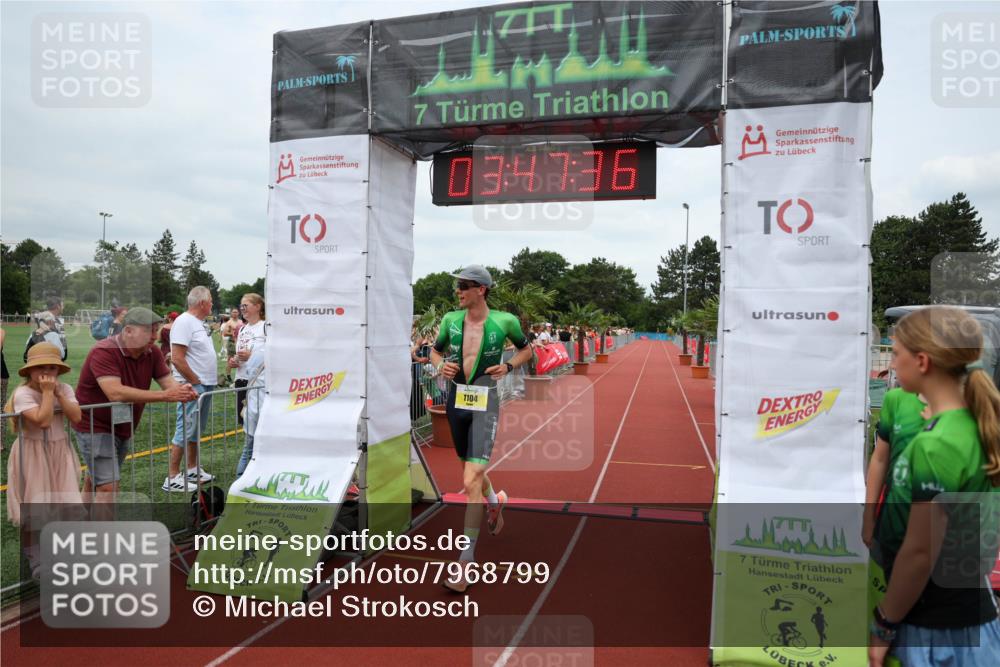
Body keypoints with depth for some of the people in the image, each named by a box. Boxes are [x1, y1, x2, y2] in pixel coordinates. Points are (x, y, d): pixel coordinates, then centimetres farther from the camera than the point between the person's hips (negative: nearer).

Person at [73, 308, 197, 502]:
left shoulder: (152, 352, -4)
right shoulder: (104, 352, -26)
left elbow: (168, 381, -8)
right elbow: (115, 393, -38)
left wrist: (181, 390, -33)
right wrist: (163, 396, -41)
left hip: (124, 429, 7)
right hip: (95, 427, -7)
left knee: (95, 481, 21)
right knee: (108, 486, -13)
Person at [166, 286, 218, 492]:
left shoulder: (199, 322, 15)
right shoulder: (184, 322, -15)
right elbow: (177, 359, -22)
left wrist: (213, 377, 12)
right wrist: (195, 381, -16)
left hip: (206, 386, 10)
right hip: (192, 387, -10)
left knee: (197, 429, 16)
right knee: (185, 431, -6)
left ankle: (192, 470, 27)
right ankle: (172, 478, 0)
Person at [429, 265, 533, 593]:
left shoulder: (504, 321, -8)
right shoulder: (451, 319, 0)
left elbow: (526, 349, 10)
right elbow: (435, 350, 16)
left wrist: (508, 366, -7)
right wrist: (440, 364, -6)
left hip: (484, 403, -5)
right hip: (455, 400, 5)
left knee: (471, 481, -14)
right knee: (472, 469, 21)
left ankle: (465, 562, -4)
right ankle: (495, 502, 56)